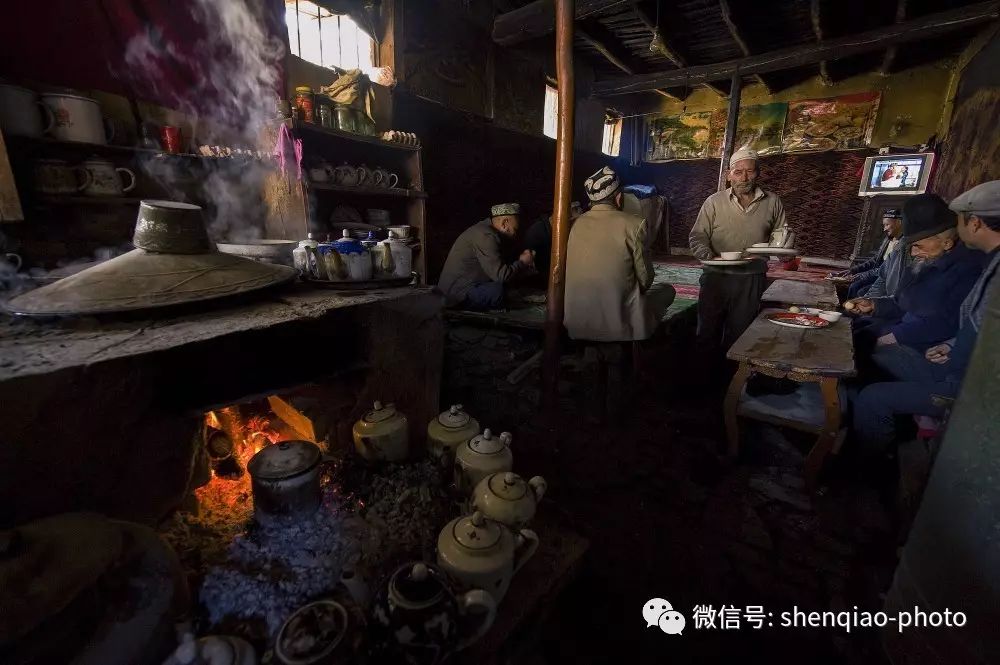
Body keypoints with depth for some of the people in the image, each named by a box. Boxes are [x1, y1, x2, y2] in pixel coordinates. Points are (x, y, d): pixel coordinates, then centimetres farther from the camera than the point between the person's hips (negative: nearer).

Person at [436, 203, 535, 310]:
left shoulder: (485, 229, 13)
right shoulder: (486, 236, -20)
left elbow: (497, 268, 17)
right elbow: (501, 275, -24)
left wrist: (525, 264, 11)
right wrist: (522, 262, -7)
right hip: (458, 293, -11)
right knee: (500, 291, -27)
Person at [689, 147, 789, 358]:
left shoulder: (772, 202, 7)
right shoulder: (714, 202, 1)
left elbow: (780, 232, 19)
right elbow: (697, 236, -1)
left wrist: (780, 242, -4)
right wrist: (708, 255, -19)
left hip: (752, 279, 1)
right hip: (716, 276, -1)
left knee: (738, 335, 10)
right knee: (708, 331, 5)